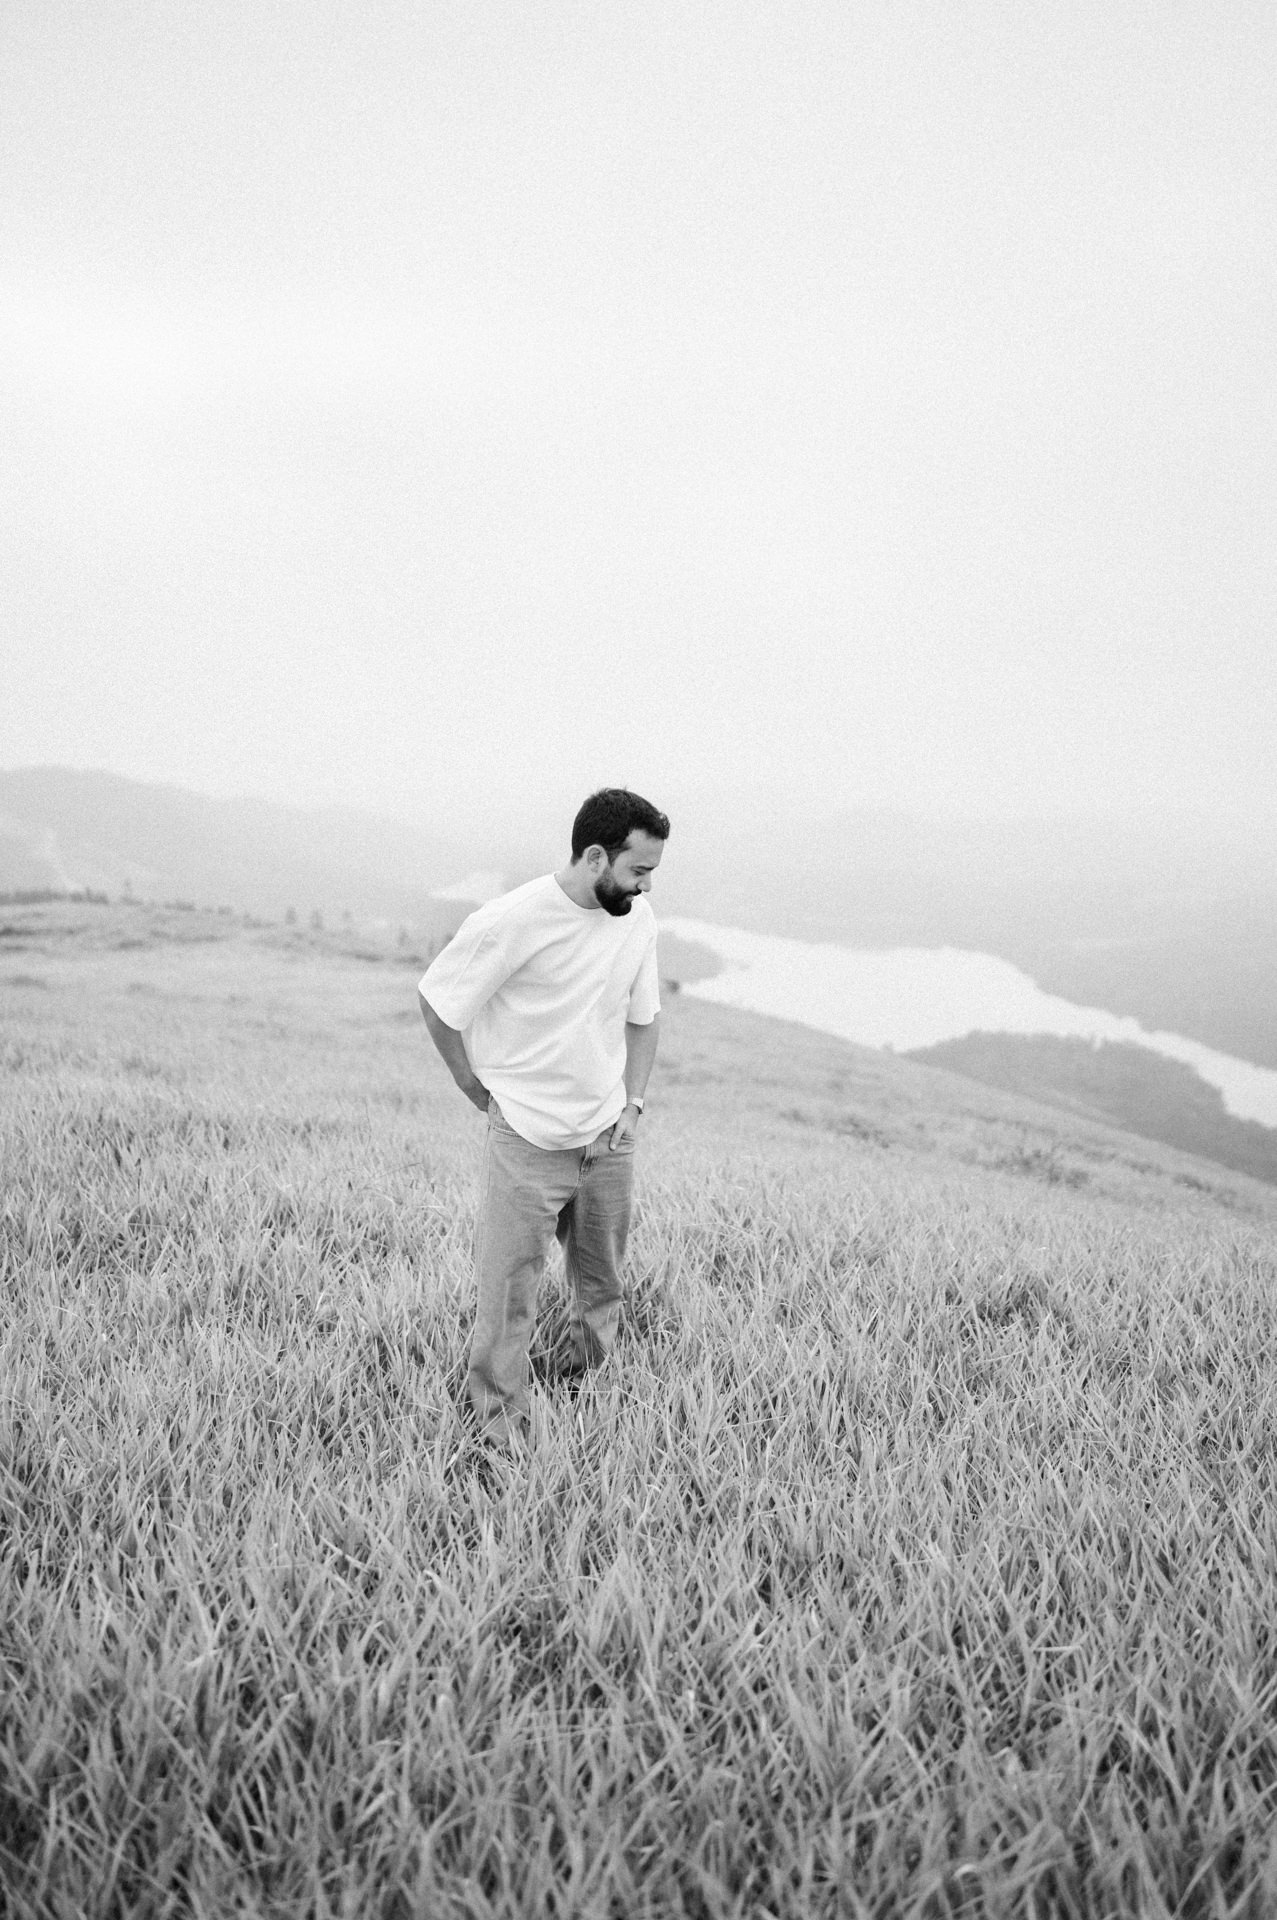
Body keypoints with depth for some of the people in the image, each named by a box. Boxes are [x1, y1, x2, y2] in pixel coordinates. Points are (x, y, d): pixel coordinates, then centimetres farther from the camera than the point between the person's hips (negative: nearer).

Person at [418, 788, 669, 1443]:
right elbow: (435, 1000, -7)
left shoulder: (637, 919, -1)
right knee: (508, 1291, 0)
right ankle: (498, 1423, 17)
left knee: (602, 1288, 15)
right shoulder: (512, 922, -19)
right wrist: (477, 1088, -3)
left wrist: (633, 1103, 4)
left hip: (608, 1140, 5)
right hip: (527, 1142, -5)